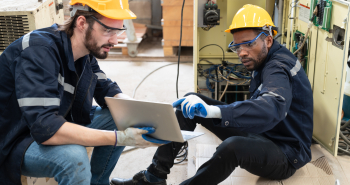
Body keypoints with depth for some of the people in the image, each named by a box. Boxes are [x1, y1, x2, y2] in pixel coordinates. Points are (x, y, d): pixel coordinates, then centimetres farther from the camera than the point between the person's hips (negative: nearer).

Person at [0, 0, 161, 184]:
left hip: (59, 126, 8)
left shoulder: (86, 51, -5)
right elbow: (44, 128, -37)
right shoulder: (39, 50, -29)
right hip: (16, 142, -8)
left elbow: (106, 90, 4)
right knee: (73, 156, -36)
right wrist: (120, 138, -37)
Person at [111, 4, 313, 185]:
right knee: (191, 101, -2)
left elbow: (273, 109, -42)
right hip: (261, 135, 9)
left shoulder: (279, 66, -22)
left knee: (232, 147, -43)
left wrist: (213, 111, -54)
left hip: (287, 155, -9)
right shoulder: (263, 61, 7)